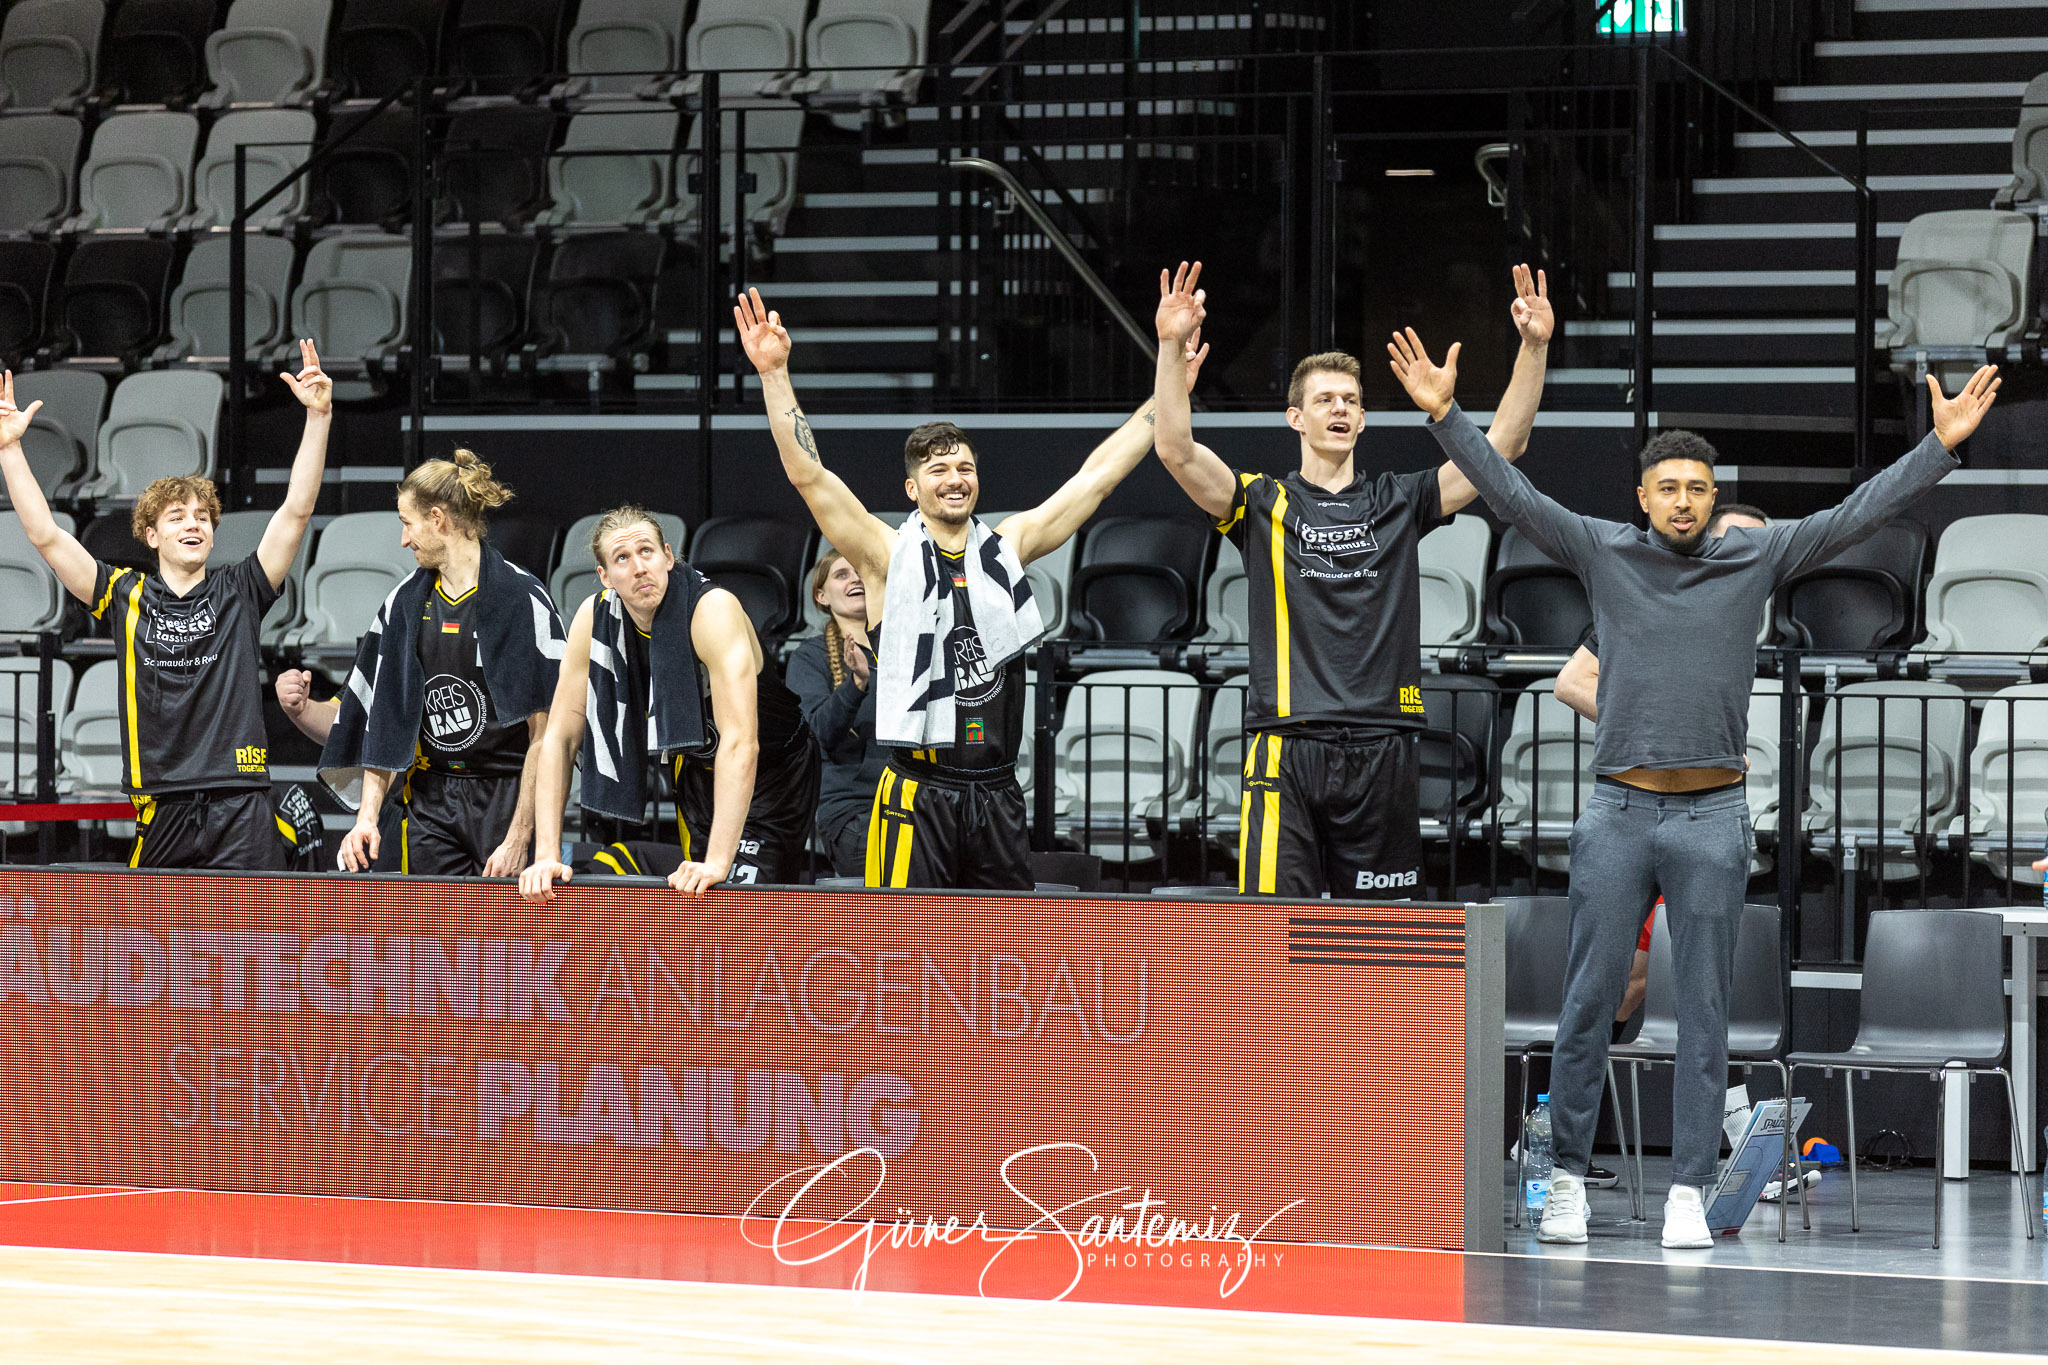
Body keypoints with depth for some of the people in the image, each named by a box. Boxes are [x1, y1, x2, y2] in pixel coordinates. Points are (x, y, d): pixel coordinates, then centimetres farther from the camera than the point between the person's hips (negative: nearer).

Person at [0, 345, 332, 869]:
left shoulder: (238, 593, 9)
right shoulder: (126, 595, 9)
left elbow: (297, 512, 2)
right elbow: (45, 535, 6)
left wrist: (319, 417, -7)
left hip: (242, 811, -1)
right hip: (160, 815, 1)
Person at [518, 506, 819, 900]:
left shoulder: (714, 609, -29)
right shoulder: (594, 618, -12)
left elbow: (741, 743, -37)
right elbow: (560, 737, -8)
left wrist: (718, 862, -44)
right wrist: (547, 855, -17)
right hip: (696, 774, 5)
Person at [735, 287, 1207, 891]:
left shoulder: (1007, 546, 9)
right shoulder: (888, 553, -2)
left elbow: (1098, 475, 12)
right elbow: (808, 474, -11)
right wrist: (774, 375, -20)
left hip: (997, 793, 4)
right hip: (917, 793, -4)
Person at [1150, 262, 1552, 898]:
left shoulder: (1400, 502, 12)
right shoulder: (1264, 505, 6)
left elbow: (1501, 445, 6)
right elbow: (1176, 450, -8)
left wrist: (1534, 346, -5)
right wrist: (1170, 347, -19)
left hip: (1383, 749, 2)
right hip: (1287, 748, -2)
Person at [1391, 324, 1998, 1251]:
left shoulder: (1757, 559, 6)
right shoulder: (1603, 553, 5)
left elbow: (1860, 514, 4)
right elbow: (1512, 495, 1)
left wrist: (1944, 443, -3)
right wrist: (1444, 414, -8)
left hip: (1714, 816, 0)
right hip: (1618, 809, 0)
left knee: (1704, 1012, 1)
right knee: (1588, 1002, 2)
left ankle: (1688, 1193, 4)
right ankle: (1567, 1177, 11)